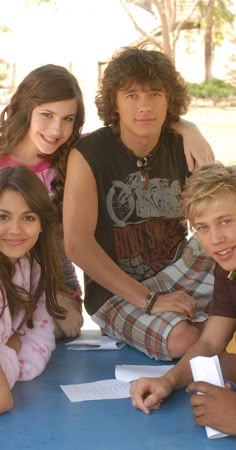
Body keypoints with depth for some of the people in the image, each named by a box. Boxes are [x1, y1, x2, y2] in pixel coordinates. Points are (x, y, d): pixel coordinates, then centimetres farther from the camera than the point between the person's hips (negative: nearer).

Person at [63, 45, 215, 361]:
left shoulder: (181, 146, 0)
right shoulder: (88, 155, -14)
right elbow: (77, 243, -21)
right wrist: (149, 300, -24)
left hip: (180, 268, 5)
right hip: (115, 291, -4)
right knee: (183, 339, -31)